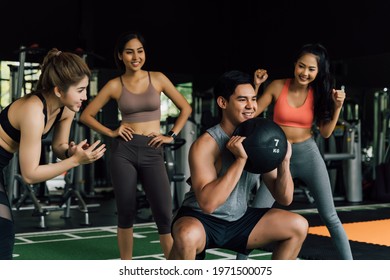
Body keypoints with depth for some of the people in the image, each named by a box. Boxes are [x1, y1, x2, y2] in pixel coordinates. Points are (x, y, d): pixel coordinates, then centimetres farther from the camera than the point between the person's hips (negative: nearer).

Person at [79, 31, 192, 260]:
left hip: (153, 153, 0)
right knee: (126, 213, 3)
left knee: (164, 214, -8)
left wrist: (171, 136, 5)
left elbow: (186, 108, 12)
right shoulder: (115, 85, 4)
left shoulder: (158, 78, 5)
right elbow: (87, 115, 9)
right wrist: (111, 132, -1)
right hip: (124, 151, 0)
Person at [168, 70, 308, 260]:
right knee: (188, 235, -39)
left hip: (239, 220, 6)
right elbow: (207, 203, -32)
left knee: (298, 226, -2)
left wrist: (284, 162, -18)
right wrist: (240, 160, -33)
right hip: (200, 219, -6)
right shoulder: (205, 145, -21)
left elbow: (284, 198, 0)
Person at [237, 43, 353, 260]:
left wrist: (337, 106, -12)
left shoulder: (318, 93, -2)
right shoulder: (278, 87, -7)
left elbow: (326, 132, 0)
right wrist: (256, 85, -15)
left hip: (309, 154, 1)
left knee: (330, 217, 1)